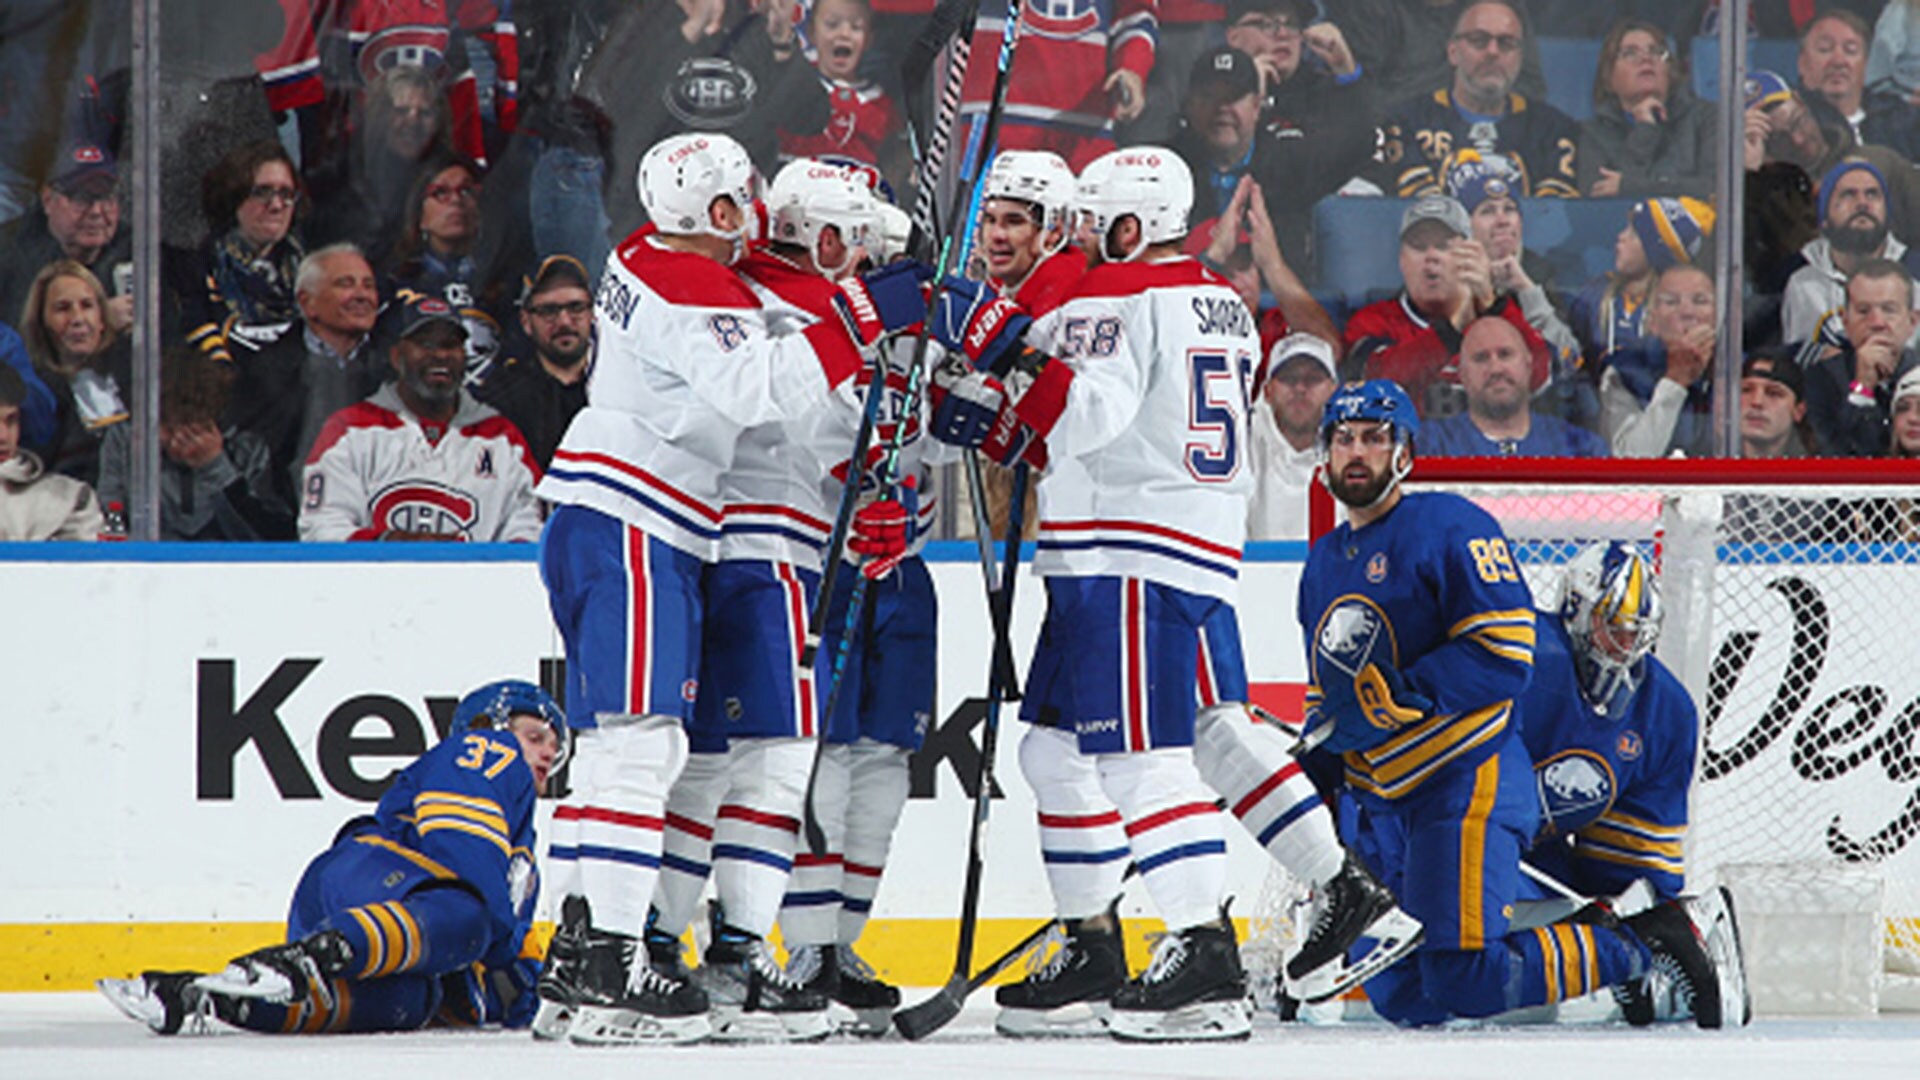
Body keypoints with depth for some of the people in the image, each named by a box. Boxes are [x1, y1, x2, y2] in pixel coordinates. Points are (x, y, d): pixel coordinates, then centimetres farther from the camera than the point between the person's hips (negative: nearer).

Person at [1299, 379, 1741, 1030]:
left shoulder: (1450, 528, -7)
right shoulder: (1323, 566, 18)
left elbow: (1504, 656, -16)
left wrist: (1397, 699, -21)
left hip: (1467, 780, -8)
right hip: (1377, 798, 8)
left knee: (1467, 983, -20)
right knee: (1402, 1000, 1)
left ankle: (1651, 943, -2)